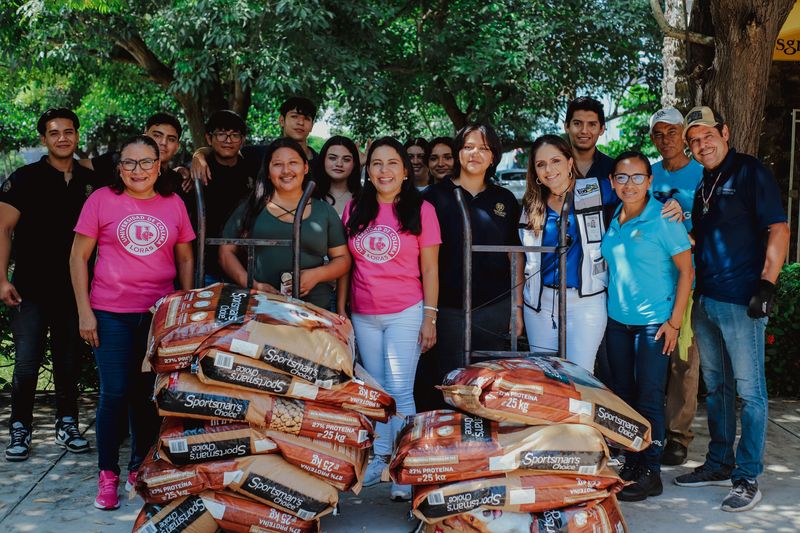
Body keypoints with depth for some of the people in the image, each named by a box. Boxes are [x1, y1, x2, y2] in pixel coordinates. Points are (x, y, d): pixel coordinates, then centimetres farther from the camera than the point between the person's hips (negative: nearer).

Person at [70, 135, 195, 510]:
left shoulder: (173, 203, 6)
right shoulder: (102, 199, -1)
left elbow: (184, 259, 14)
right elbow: (78, 257, 1)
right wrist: (84, 311, -4)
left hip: (160, 314, 2)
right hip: (111, 314, -2)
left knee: (148, 393, 8)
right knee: (115, 392, -3)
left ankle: (140, 468, 24)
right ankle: (108, 475, 11)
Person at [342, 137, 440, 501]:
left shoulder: (420, 210, -3)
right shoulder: (354, 210, 7)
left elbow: (430, 269, -3)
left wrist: (430, 317, -7)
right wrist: (340, 312, 5)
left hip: (406, 313, -4)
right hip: (363, 316, 4)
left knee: (400, 391, -7)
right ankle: (379, 459, 23)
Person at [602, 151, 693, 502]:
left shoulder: (663, 218, -11)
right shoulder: (612, 220, 6)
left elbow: (686, 269, -9)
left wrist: (674, 321, -13)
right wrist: (607, 308, 11)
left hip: (653, 322, -6)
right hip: (617, 320, 6)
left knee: (649, 399, -2)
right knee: (622, 394, 11)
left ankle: (650, 473, 8)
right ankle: (630, 462, 24)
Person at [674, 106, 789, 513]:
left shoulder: (749, 171, -6)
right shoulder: (704, 183, 17)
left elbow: (778, 229, -12)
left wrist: (767, 284, -19)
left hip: (741, 302, -8)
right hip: (705, 300, 8)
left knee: (749, 390, -2)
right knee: (716, 386, 15)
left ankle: (748, 477, 4)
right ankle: (720, 464, 26)